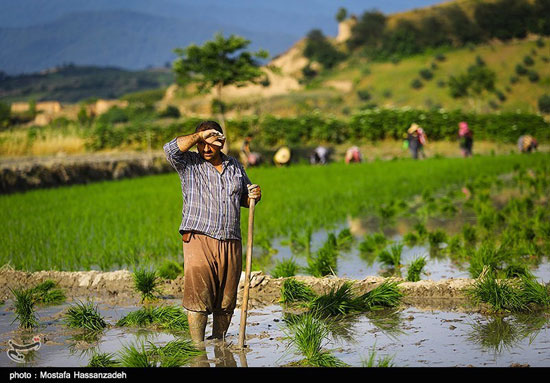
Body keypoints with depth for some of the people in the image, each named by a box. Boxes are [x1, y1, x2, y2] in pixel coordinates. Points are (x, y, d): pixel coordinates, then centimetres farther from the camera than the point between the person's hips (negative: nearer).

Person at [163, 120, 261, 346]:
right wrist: (199, 136, -13)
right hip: (198, 240, -4)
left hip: (230, 243, 4)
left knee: (226, 301, 8)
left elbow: (243, 198, 27)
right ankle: (198, 346, -9)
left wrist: (254, 196, 5)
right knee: (197, 296, -13)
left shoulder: (235, 167, 17)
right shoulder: (190, 164, 4)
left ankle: (218, 340, 23)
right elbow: (171, 149, -16)